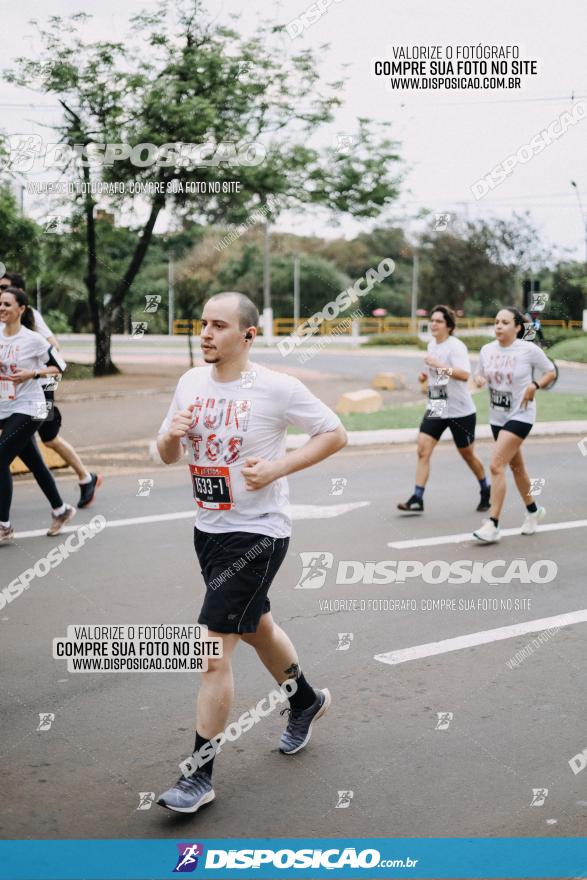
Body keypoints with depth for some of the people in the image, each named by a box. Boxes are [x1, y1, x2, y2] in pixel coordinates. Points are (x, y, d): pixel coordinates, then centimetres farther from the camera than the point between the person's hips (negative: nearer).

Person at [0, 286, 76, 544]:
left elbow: (58, 367, -3)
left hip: (26, 410, -6)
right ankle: (60, 510, 32)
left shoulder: (33, 340, -11)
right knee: (35, 464, 15)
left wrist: (32, 373, -17)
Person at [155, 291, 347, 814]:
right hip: (208, 530, 7)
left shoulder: (275, 388, -15)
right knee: (256, 626, 24)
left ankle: (199, 775, 3)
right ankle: (306, 701, 51)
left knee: (213, 649, -9)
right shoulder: (191, 382, 3)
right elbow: (168, 456, 10)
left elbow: (335, 434, -8)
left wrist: (277, 467, -19)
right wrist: (171, 434, -13)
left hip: (257, 533, -7)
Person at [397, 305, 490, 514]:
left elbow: (464, 375, -29)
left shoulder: (456, 346, -15)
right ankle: (417, 499, -9)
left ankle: (486, 491, 34)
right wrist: (427, 375, 6)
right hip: (436, 408, 6)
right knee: (423, 449, -10)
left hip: (460, 410, -6)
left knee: (466, 454, 9)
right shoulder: (432, 344, 9)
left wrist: (439, 365, -34)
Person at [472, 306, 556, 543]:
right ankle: (533, 511, 40)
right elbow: (480, 375, 15)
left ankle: (492, 525, -13)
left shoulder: (529, 350, -12)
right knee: (516, 466, 19)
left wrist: (535, 386, -18)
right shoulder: (487, 350, 1)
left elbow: (550, 373, -1)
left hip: (520, 415, -6)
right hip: (497, 416, 6)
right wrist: (480, 380, -9)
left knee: (496, 465, -17)